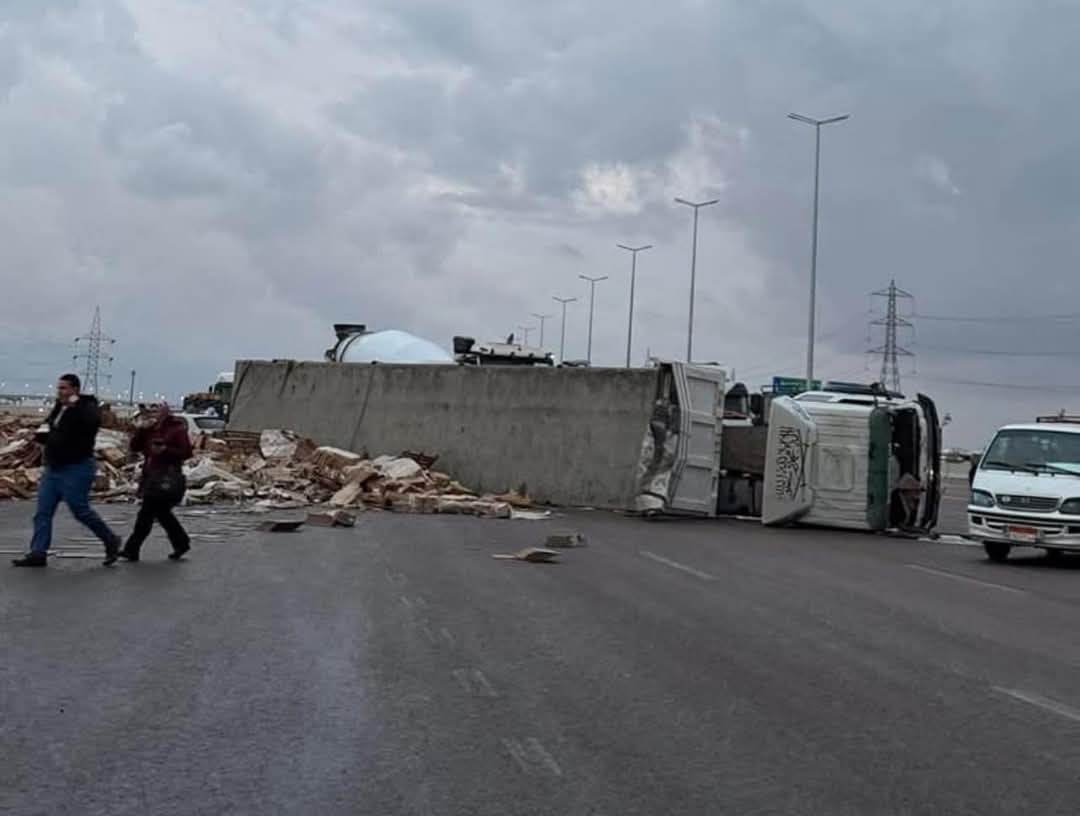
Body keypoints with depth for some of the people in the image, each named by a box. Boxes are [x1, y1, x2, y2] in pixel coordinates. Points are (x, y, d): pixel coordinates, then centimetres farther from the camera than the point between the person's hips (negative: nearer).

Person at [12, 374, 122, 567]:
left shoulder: (87, 407, -11)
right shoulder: (58, 408, 14)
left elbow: (93, 422, -36)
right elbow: (46, 436, 26)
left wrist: (76, 405, -32)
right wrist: (43, 432, 3)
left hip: (77, 469, -8)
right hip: (53, 468, 8)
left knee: (81, 511, -4)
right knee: (43, 513, 4)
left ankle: (111, 541, 13)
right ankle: (37, 553, 6)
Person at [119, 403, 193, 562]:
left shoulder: (177, 430, -6)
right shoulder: (150, 430, 13)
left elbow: (186, 453, -9)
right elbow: (135, 447, 8)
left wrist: (165, 450, -20)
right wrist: (140, 430, -5)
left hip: (168, 476, -8)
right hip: (151, 476, 8)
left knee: (146, 513, -9)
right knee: (161, 512, 14)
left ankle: (132, 550, -6)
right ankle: (181, 543, 27)